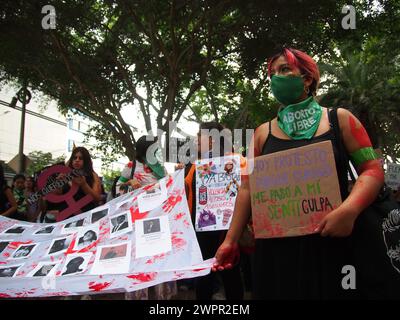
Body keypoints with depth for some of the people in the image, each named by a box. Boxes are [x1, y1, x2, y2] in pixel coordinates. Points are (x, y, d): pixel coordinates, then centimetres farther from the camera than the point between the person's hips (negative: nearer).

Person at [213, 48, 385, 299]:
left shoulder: (339, 119, 4)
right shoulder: (263, 132, 9)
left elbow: (373, 169, -1)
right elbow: (248, 188, 8)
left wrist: (349, 210, -20)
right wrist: (231, 240, 3)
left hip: (331, 243, -1)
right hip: (276, 247, 2)